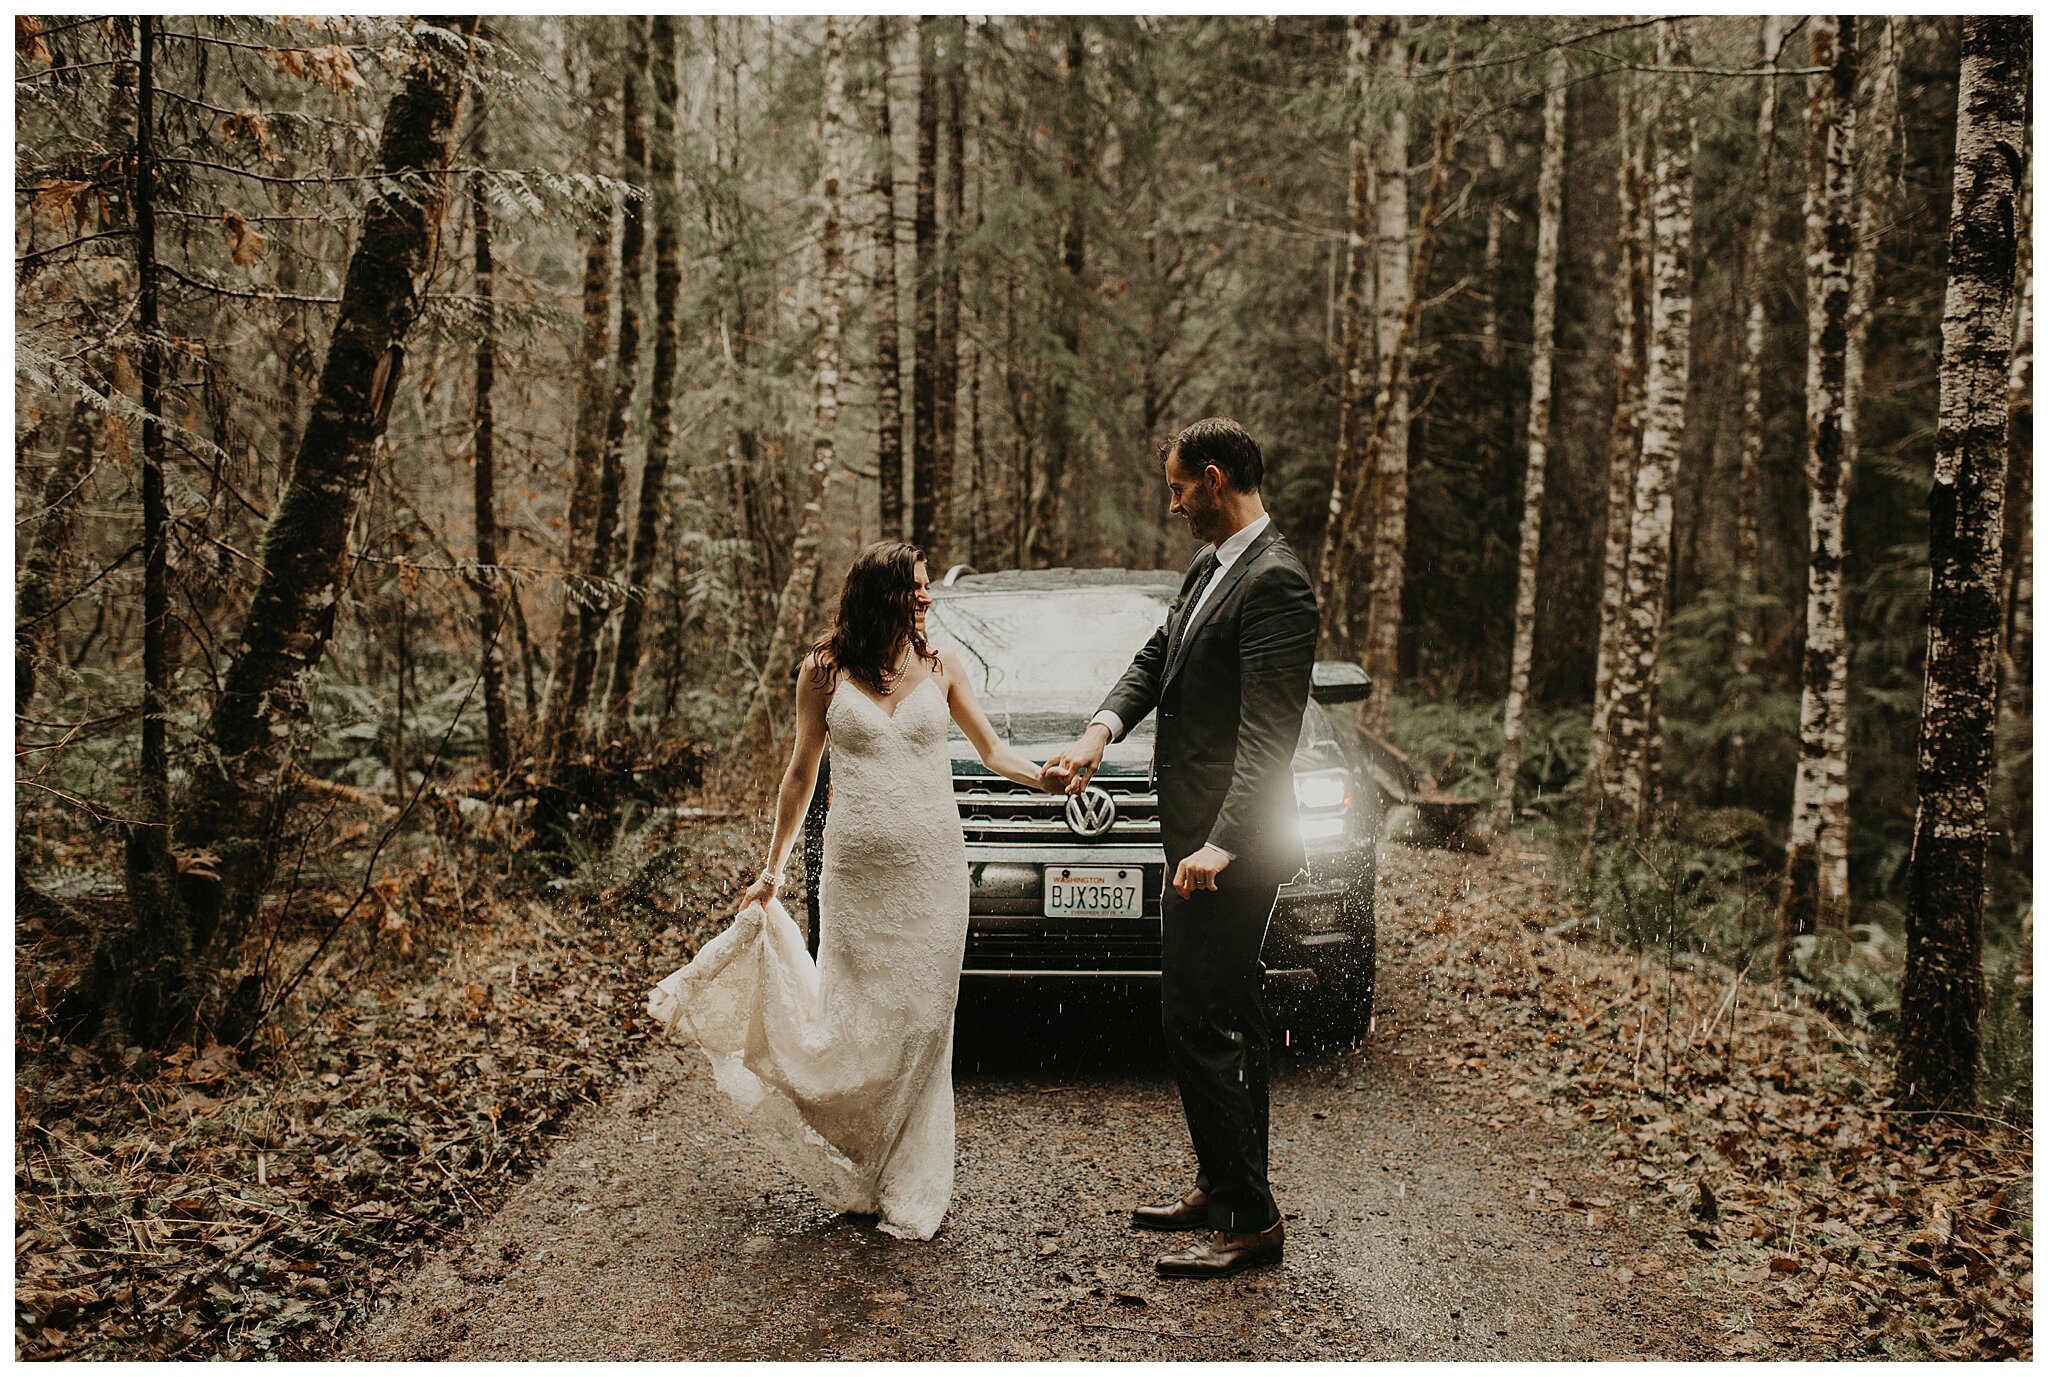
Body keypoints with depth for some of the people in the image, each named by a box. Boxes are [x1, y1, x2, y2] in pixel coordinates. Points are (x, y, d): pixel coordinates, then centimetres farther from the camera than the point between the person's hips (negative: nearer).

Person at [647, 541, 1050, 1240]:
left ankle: (908, 1192, 18)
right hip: (855, 873, -1)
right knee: (856, 1027, 0)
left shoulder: (940, 666, 6)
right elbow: (800, 774, 9)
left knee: (921, 1026, 3)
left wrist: (1049, 775, -14)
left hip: (933, 868, 1)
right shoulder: (824, 671, 2)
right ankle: (853, 1179, 25)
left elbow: (993, 750, 7)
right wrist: (771, 869, 10)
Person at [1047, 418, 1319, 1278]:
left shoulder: (1273, 581, -17)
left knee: (1204, 1026, -6)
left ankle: (1250, 1221, 4)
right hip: (1196, 833, 10)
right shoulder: (1210, 569, 14)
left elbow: (1268, 734, -22)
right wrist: (1101, 730, -2)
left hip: (1229, 849, -10)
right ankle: (1221, 1189, 30)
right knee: (1223, 1021, 17)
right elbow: (1155, 658, 16)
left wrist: (1221, 845, -26)